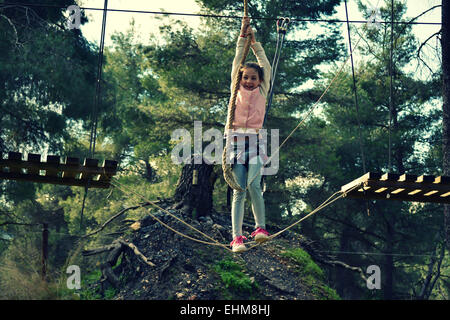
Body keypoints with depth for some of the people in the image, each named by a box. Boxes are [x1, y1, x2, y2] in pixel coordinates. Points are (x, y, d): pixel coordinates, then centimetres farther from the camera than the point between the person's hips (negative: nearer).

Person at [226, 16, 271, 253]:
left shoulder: (261, 92, 13)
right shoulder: (237, 90, 12)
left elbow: (266, 67, 11)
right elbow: (237, 62, 9)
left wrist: (255, 43, 13)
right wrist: (242, 36, 8)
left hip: (254, 141, 0)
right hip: (236, 141, 0)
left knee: (254, 184, -19)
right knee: (239, 190, -5)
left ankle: (261, 228, -10)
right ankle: (237, 237, -6)